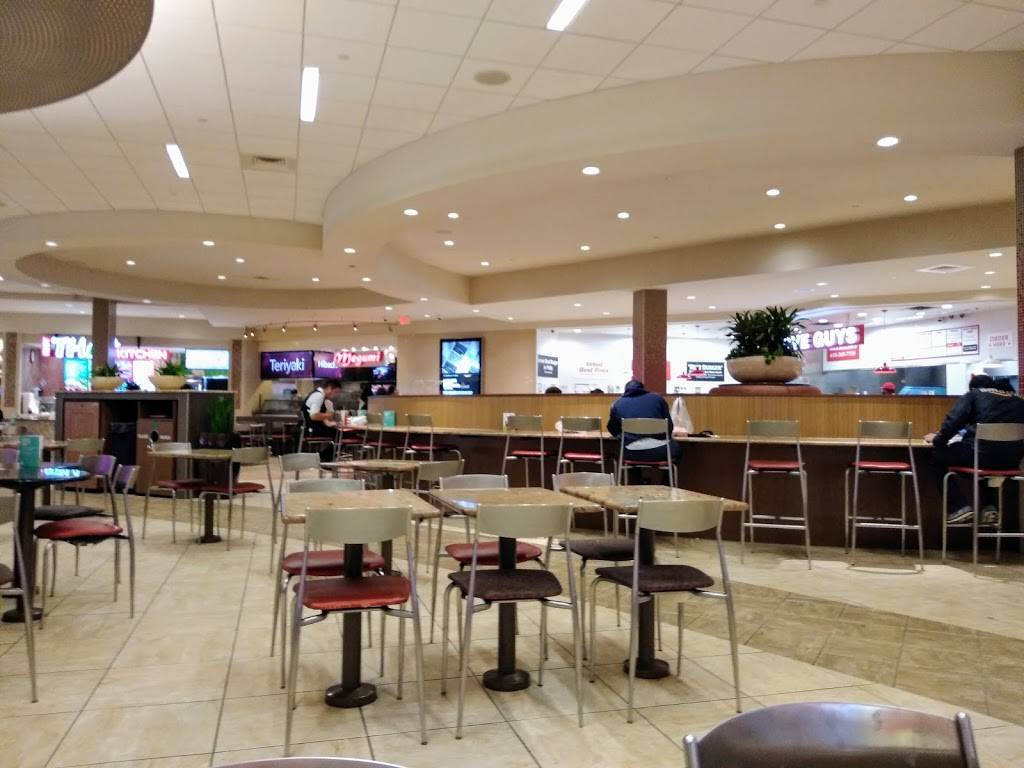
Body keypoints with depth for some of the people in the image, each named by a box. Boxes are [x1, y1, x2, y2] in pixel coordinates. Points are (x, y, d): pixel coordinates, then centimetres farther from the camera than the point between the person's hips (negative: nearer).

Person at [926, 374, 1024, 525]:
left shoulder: (972, 395, 12)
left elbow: (953, 421, -2)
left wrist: (938, 439, 14)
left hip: (984, 453, -5)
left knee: (937, 456, 18)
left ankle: (960, 507, 7)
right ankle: (989, 506, 25)